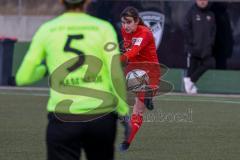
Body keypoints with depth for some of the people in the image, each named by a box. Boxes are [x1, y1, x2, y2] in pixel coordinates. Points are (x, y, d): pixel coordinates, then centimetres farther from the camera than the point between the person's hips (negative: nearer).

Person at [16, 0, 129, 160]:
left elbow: (23, 78, 6)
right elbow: (116, 74, -8)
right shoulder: (104, 28, 1)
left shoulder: (46, 30, 3)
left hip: (64, 119, -1)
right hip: (102, 118, 1)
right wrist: (123, 110, 4)